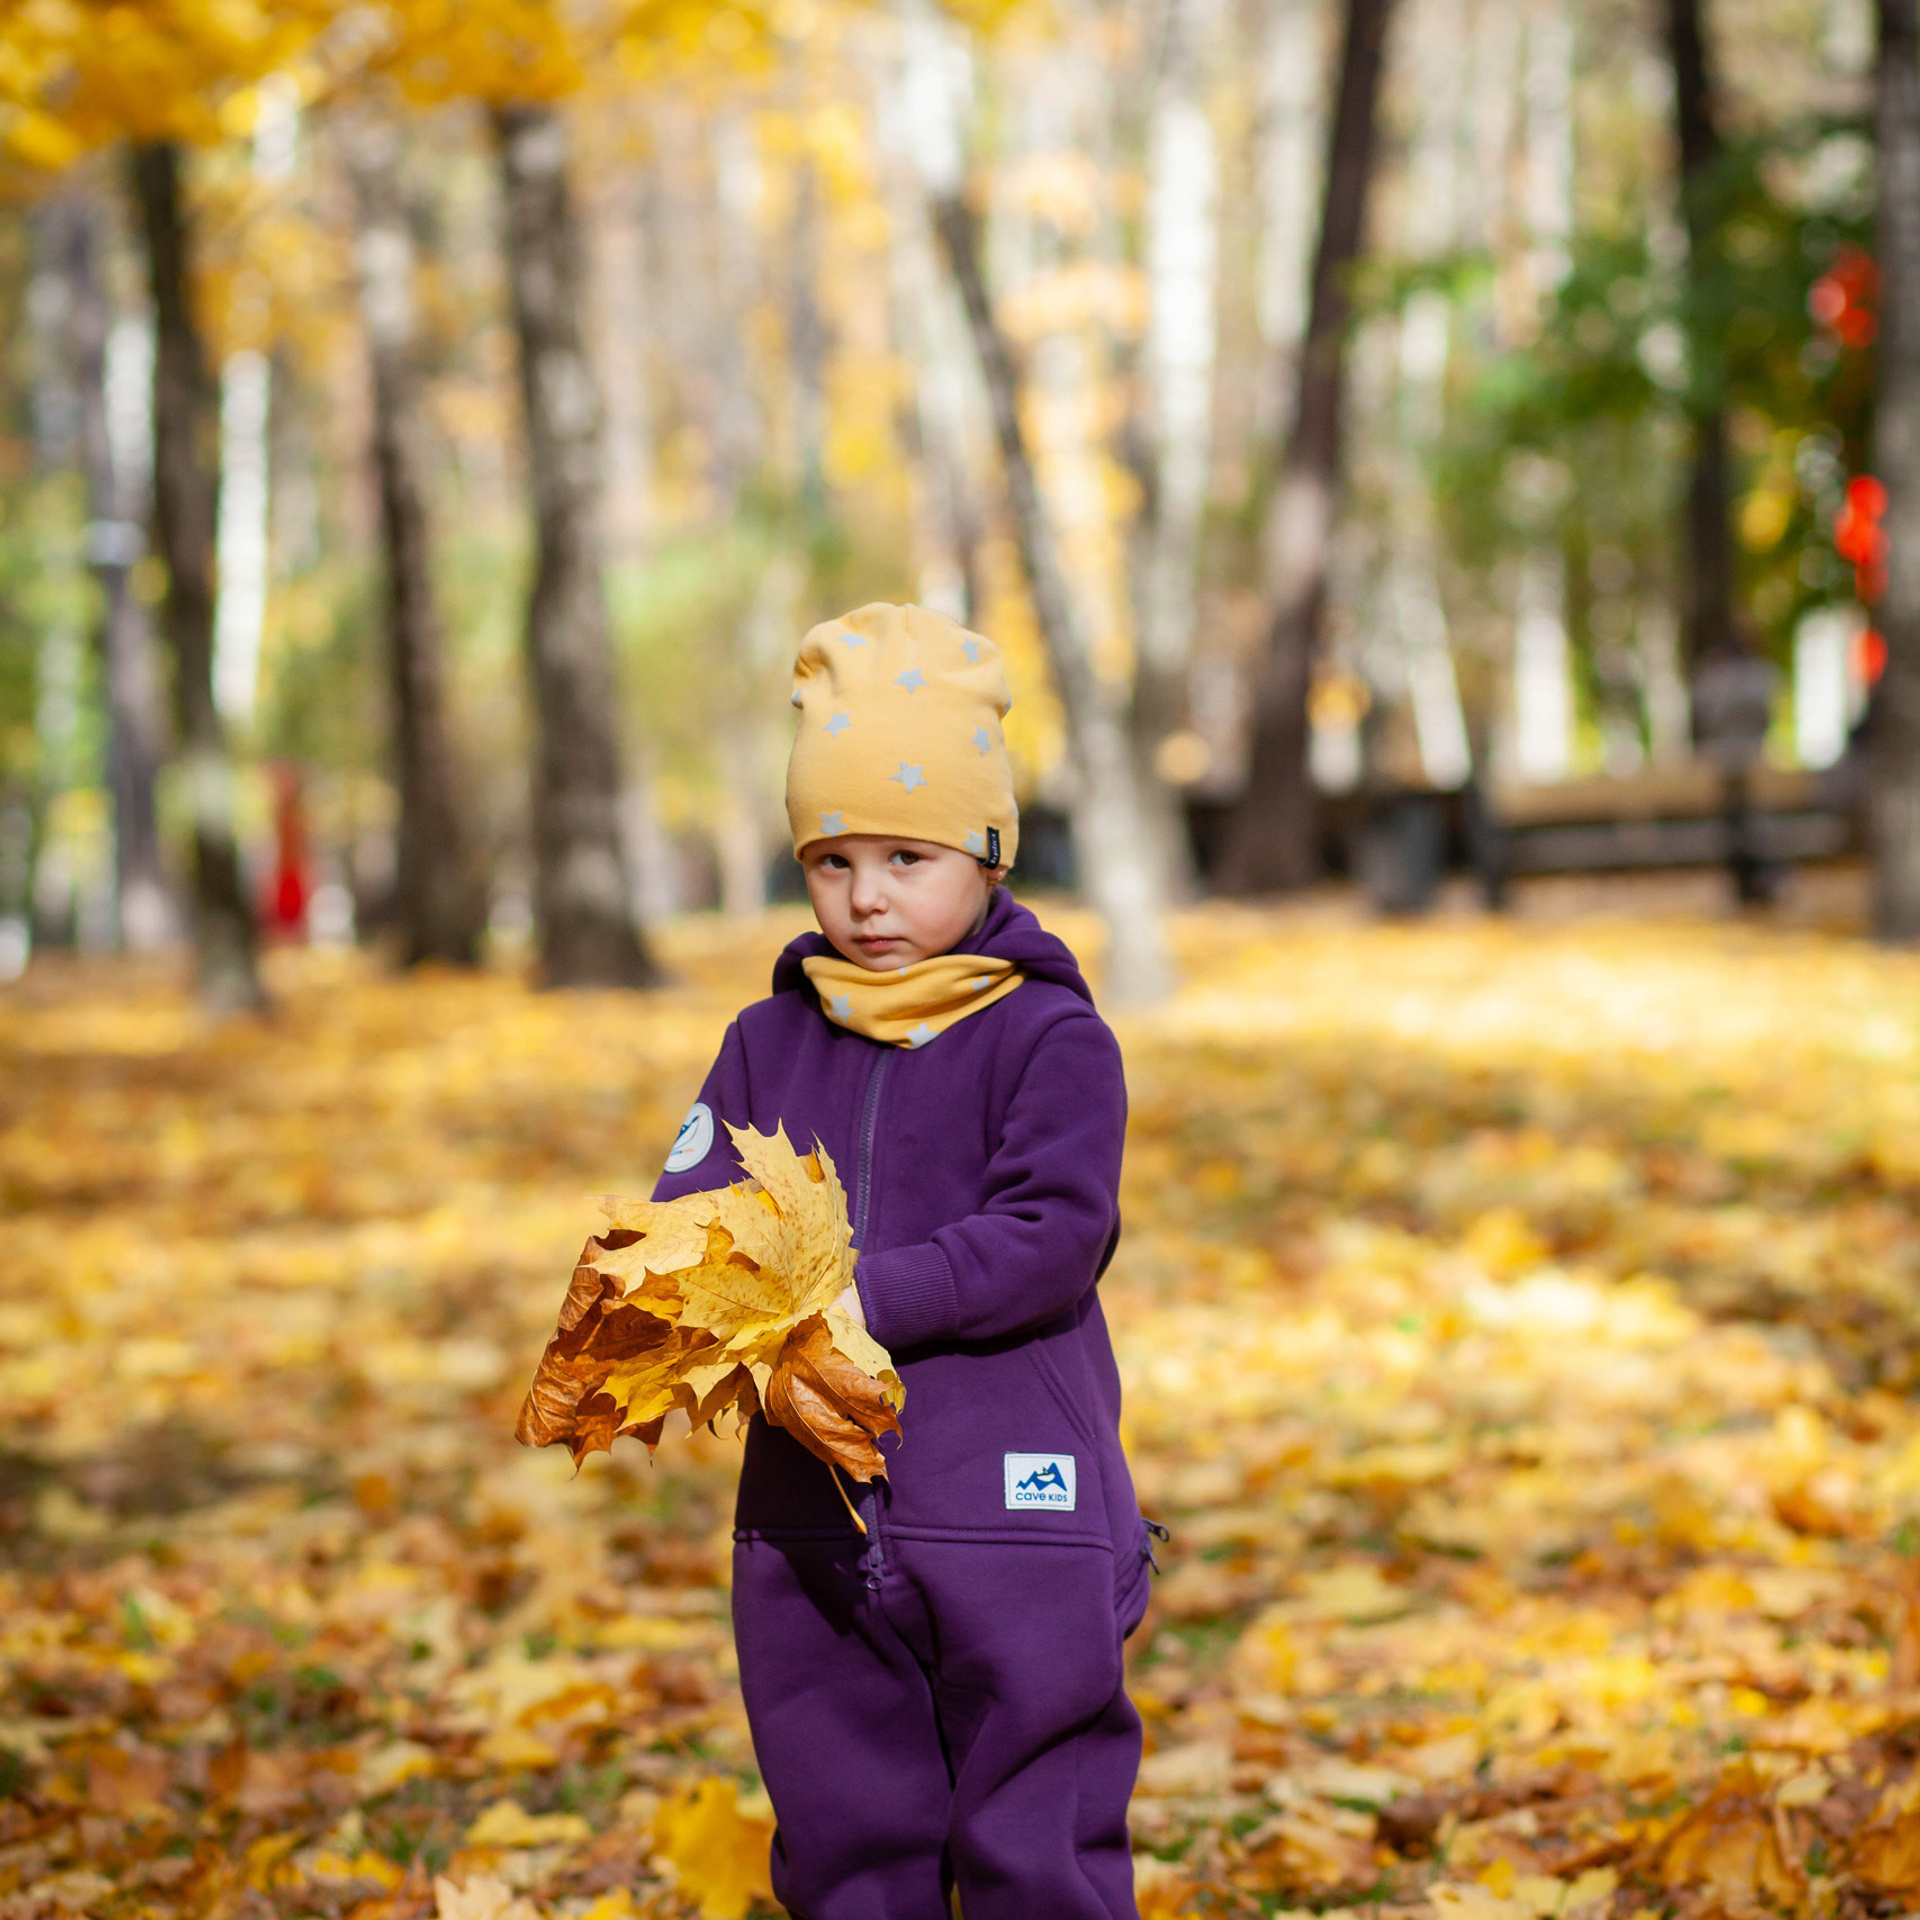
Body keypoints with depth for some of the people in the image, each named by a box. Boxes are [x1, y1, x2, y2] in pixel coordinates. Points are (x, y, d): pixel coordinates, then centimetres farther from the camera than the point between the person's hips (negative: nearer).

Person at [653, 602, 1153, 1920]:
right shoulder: (769, 1044, 11)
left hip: (1013, 1511, -5)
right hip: (812, 1515, 5)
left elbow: (1050, 1236, -15)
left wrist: (861, 1300, -24)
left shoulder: (1051, 1039, -4)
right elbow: (687, 1211, 3)